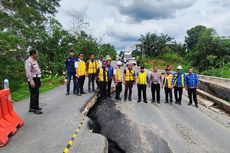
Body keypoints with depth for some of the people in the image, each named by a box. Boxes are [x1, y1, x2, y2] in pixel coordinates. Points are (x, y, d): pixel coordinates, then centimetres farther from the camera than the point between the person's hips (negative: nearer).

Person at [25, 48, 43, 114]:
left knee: (35, 94, 16)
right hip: (33, 79, -10)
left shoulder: (34, 61, 16)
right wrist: (31, 81, -28)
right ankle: (35, 109, 4)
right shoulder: (28, 61, -15)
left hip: (37, 79, 10)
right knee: (35, 94, -5)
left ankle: (32, 107, 28)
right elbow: (28, 72, -23)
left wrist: (38, 80, 20)